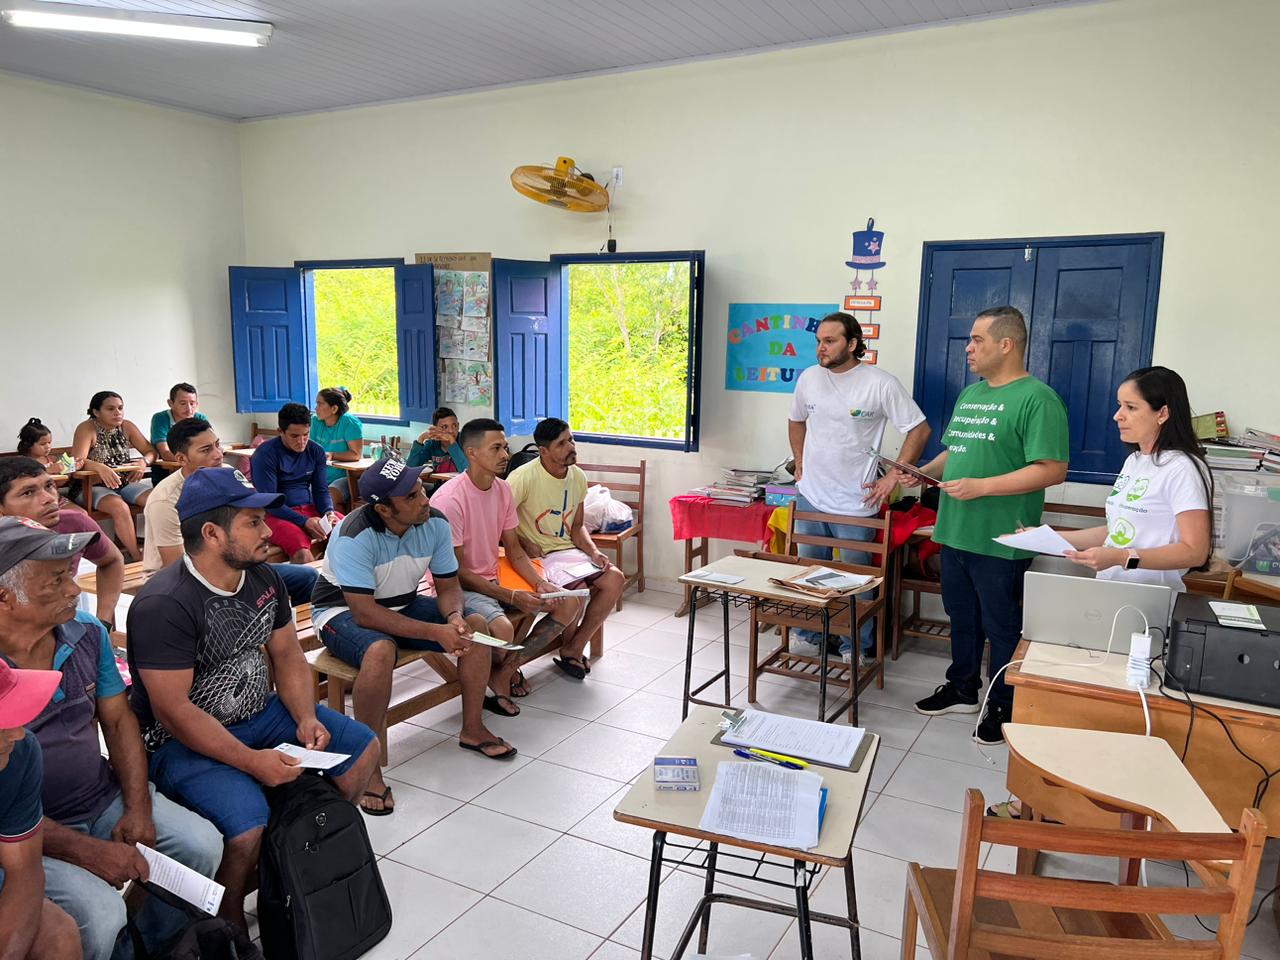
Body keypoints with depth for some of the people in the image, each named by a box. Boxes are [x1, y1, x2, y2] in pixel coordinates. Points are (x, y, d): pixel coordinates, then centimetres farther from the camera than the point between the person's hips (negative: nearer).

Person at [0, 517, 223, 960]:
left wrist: (138, 808, -6)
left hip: (105, 798, 6)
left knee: (202, 845, -6)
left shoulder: (87, 633, -3)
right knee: (100, 914, -26)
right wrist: (85, 851, -22)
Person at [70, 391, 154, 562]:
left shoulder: (127, 427, 4)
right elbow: (77, 461, -22)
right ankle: (136, 557, -26)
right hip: (93, 487, -5)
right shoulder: (87, 429, -10)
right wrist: (100, 468, -42)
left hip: (125, 484, 5)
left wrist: (144, 462, -19)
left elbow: (151, 451, 5)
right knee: (119, 506, -34)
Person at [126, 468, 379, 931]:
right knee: (247, 823, -31)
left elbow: (287, 654, 8)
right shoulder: (164, 605, -25)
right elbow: (172, 710, -26)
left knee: (363, 748, 3)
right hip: (183, 739, -8)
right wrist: (252, 761, -28)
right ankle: (229, 920, 1)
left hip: (258, 712, 8)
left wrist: (306, 718, -8)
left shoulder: (263, 578, 0)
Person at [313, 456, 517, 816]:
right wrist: (435, 632, -37)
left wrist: (454, 616, -28)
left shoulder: (435, 523, -14)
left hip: (403, 605, 6)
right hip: (344, 611, -6)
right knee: (380, 651, -38)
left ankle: (472, 729, 6)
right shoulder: (355, 536, -31)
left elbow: (448, 586, -5)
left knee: (476, 625, -11)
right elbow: (364, 613, -34)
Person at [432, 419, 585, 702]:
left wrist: (540, 582, -9)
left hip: (494, 578, 8)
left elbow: (513, 548, 9)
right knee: (502, 629, -36)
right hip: (460, 587, -8)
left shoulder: (502, 489, 3)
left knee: (569, 604, -3)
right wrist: (511, 596, -23)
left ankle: (508, 667, 3)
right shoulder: (449, 499, -21)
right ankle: (500, 672, -1)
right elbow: (456, 572, -19)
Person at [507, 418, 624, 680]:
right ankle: (569, 646, 5)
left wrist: (594, 552, -5)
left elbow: (577, 527, 12)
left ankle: (573, 649, 0)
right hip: (536, 555, -7)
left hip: (567, 549, 7)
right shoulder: (525, 477, -18)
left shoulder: (578, 477, 4)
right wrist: (525, 544, -19)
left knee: (615, 578, -12)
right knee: (578, 589, -28)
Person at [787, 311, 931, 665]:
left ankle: (856, 650, 23)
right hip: (810, 498, 5)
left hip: (855, 503, -4)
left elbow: (919, 430, -8)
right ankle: (806, 638, 32)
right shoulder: (809, 378, 3)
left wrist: (892, 478, -10)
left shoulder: (881, 383, -12)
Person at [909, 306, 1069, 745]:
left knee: (1002, 627, 7)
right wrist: (924, 472, 4)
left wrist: (981, 487, -23)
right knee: (962, 619, 20)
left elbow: (1052, 470, -20)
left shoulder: (1036, 399, -13)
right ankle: (962, 691, 36)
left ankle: (1004, 709, 23)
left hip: (1000, 541, -8)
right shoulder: (970, 394, 14)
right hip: (955, 533, 8)